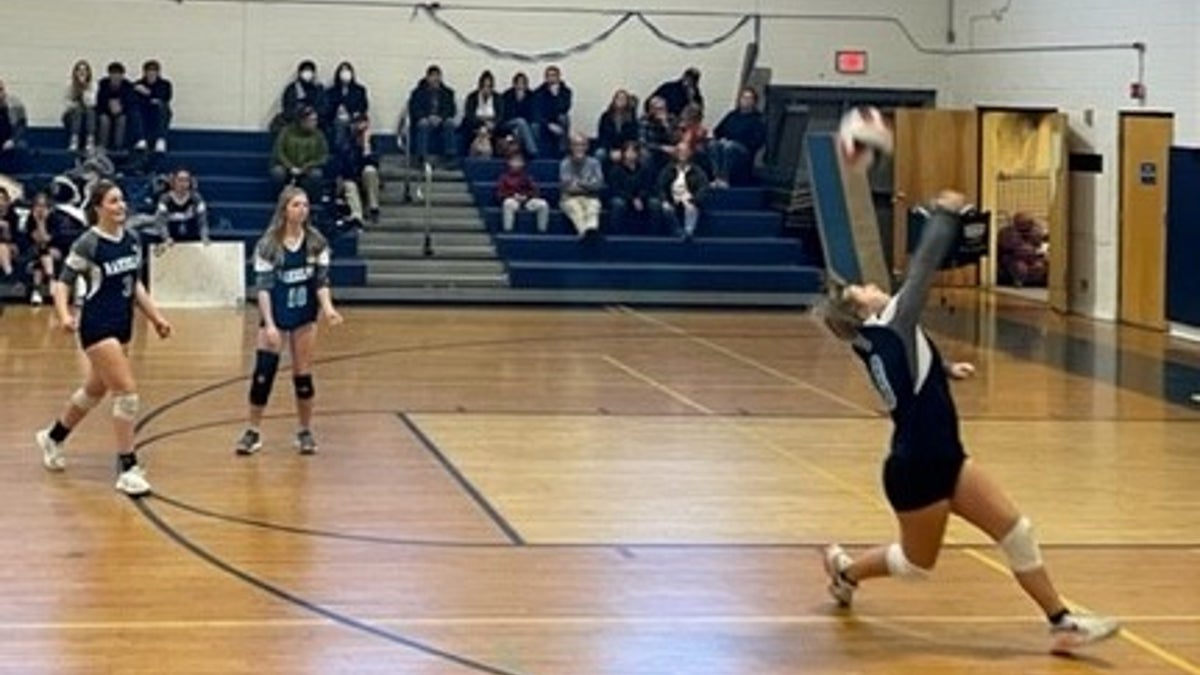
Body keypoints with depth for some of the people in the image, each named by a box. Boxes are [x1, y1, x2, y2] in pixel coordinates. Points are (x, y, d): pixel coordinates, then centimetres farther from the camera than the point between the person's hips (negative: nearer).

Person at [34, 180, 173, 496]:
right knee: (127, 393, -14)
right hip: (98, 326, -8)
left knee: (95, 391, 22)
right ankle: (127, 469, -6)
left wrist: (155, 316, 12)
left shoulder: (131, 239, 5)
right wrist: (64, 315, -28)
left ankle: (53, 438, 45)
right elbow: (63, 282, -11)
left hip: (122, 325, 8)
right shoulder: (88, 243, -14)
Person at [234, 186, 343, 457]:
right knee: (263, 372, -6)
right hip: (275, 315, -2)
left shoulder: (316, 243, -2)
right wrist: (268, 324, -19)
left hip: (304, 316, 2)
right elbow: (263, 287, -11)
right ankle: (253, 432, 7)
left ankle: (305, 432, 19)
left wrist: (327, 307, -20)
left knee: (303, 375, 6)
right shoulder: (268, 246, -10)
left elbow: (321, 280, -2)